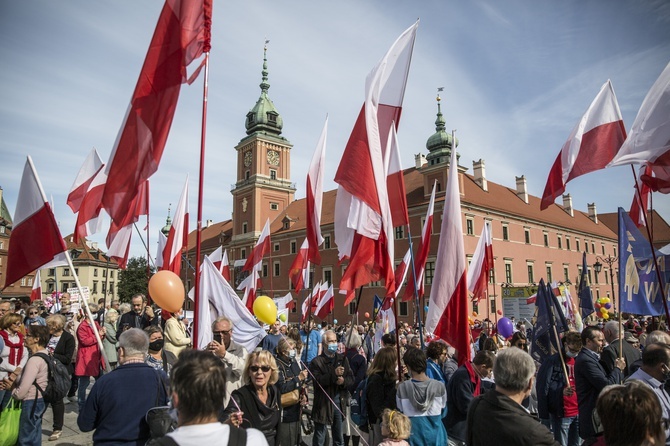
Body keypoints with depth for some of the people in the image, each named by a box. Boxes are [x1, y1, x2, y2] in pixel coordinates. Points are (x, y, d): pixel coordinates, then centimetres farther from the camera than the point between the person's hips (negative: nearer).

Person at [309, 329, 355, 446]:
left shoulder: (342, 359, 9)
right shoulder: (316, 361, -6)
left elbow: (351, 378, 5)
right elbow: (318, 380, -20)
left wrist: (344, 381, -16)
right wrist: (334, 373, -30)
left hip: (339, 402, 4)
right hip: (323, 403, -4)